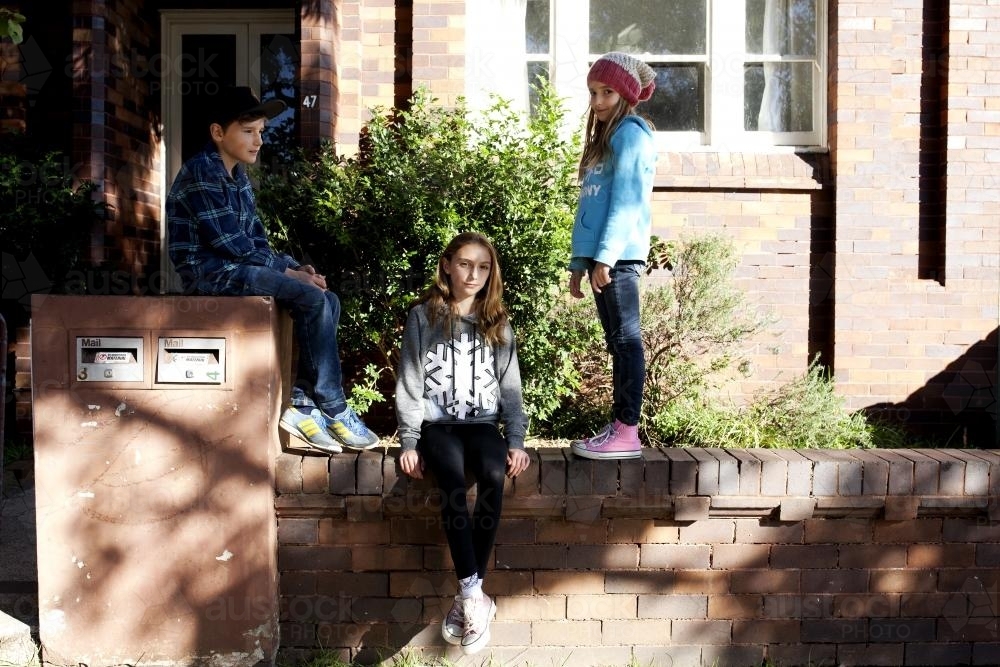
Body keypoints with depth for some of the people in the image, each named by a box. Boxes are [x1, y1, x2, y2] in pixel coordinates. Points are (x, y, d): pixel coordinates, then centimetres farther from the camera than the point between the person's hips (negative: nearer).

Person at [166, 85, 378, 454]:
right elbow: (230, 245, -18)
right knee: (313, 300, -23)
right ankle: (334, 410, -14)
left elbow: (256, 240, 13)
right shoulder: (201, 172, -12)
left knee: (328, 301, -4)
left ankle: (301, 400, -6)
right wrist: (286, 269, -12)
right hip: (211, 273, -9)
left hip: (238, 270, 9)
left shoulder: (238, 176, 16)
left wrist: (295, 267, -3)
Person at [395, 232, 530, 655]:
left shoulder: (497, 323, 12)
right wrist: (409, 441, -8)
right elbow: (410, 382, 0)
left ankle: (467, 597, -22)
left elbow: (510, 385, 10)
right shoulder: (423, 317, 4)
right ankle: (475, 598, -28)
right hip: (437, 422, -2)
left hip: (482, 422, 2)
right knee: (452, 479, -32)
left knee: (494, 475, -30)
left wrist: (516, 440, -1)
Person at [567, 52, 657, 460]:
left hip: (618, 255, -9)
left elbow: (625, 200, -14)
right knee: (618, 342, 9)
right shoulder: (605, 137, 25)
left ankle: (628, 433, -5)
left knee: (625, 339, -7)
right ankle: (617, 427, 14)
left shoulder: (630, 133, -3)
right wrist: (579, 262, 20)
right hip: (600, 256, 9)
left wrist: (605, 256, -21)